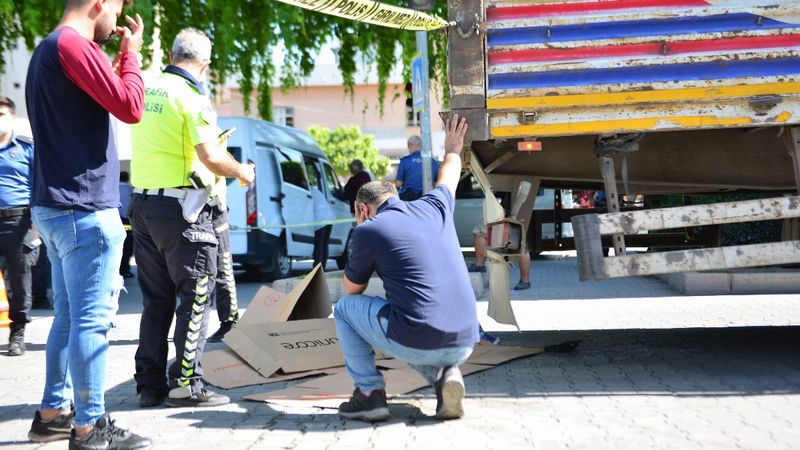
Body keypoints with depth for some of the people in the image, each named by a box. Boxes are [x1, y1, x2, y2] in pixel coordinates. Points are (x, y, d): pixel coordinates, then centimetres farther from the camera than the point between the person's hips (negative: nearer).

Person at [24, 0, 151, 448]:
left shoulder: (49, 49, 19)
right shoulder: (73, 44, -14)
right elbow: (131, 108, -18)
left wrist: (119, 60, 14)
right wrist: (131, 53, -5)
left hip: (58, 207, 10)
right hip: (85, 209, -10)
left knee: (70, 316, 16)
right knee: (93, 320, -7)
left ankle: (52, 414, 21)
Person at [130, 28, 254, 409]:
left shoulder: (147, 91, 10)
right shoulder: (192, 98, -12)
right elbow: (212, 158, -20)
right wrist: (242, 172, -2)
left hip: (143, 203, 7)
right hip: (182, 207, -7)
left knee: (155, 299, 13)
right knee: (195, 296, 1)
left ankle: (149, 384, 15)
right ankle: (186, 384, 0)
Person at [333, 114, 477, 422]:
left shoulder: (369, 230, -1)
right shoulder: (434, 208, 13)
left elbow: (352, 289, 16)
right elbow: (449, 177, 38)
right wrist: (452, 150, 59)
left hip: (417, 342, -6)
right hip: (464, 344, 6)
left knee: (345, 308, 20)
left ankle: (369, 394, 10)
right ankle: (445, 374, 9)